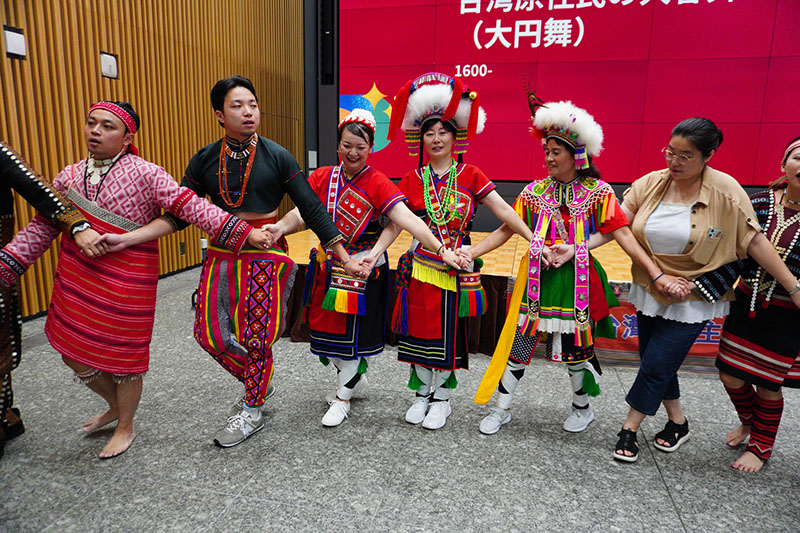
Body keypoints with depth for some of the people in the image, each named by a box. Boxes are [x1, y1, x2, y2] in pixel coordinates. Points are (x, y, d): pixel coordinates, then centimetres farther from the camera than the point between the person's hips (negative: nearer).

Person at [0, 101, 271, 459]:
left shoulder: (145, 174, -10)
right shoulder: (69, 177, 7)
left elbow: (191, 207, -17)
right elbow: (41, 228, 12)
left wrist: (244, 231, -27)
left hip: (127, 282, -6)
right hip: (76, 281, 6)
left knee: (123, 358, 7)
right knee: (74, 352, 15)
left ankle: (125, 428, 33)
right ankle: (115, 407, 44)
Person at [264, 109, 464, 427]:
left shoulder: (378, 183, -10)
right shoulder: (322, 177, 4)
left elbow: (407, 219, -20)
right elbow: (302, 212, -4)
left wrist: (441, 249, -31)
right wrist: (281, 227, -25)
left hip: (363, 267, -4)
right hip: (327, 265, 5)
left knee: (351, 329, 4)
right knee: (326, 325, 12)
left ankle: (343, 398, 25)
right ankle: (356, 378, 39)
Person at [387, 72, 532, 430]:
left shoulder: (470, 175, 0)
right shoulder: (412, 179, 5)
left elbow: (504, 211, -4)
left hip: (457, 268, -1)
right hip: (420, 267, 2)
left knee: (448, 332, 7)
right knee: (420, 329, 9)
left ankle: (442, 399, 25)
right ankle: (422, 394, 28)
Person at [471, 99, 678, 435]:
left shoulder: (598, 192, -3)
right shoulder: (535, 191, 4)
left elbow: (623, 236, -7)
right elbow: (506, 230, 4)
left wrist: (657, 274, -14)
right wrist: (472, 253, -6)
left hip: (577, 281, -2)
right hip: (537, 279, 2)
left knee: (576, 349, 10)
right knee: (519, 343, 5)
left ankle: (582, 409, 37)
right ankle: (501, 410, 22)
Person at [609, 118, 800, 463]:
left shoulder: (725, 191, -15)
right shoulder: (650, 183, -7)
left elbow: (755, 241, -10)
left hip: (692, 301, -4)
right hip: (649, 293, 4)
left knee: (656, 365, -3)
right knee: (658, 363, 16)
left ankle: (629, 429, 18)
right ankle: (678, 423, 39)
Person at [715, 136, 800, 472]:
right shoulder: (760, 202, -4)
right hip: (747, 304, 3)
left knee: (768, 384, 9)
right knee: (731, 376, 10)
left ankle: (762, 446, 35)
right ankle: (749, 422, 43)